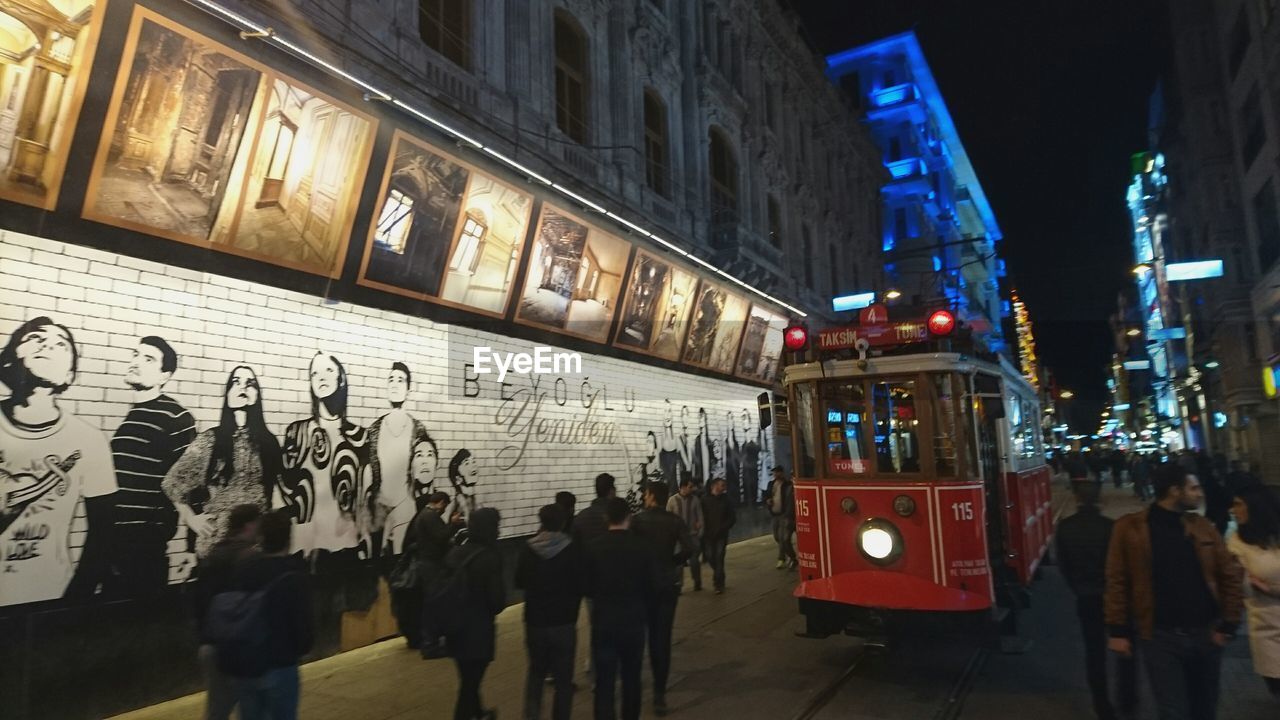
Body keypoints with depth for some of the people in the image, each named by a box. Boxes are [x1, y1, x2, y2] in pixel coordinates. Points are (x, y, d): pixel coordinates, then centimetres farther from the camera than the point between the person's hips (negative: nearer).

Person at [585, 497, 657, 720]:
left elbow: (587, 586, -4)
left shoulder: (594, 547, -10)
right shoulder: (641, 546, -8)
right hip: (633, 619, 1)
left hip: (603, 620, -1)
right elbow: (651, 585, -2)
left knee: (604, 680, 3)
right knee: (631, 678, 19)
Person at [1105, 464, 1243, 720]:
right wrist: (1118, 631, -7)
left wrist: (1228, 625, 0)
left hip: (1205, 633, 4)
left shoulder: (1202, 526, 3)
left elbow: (1229, 576, 6)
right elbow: (1117, 581, -7)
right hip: (1160, 637, -4)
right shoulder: (1130, 528, -9)